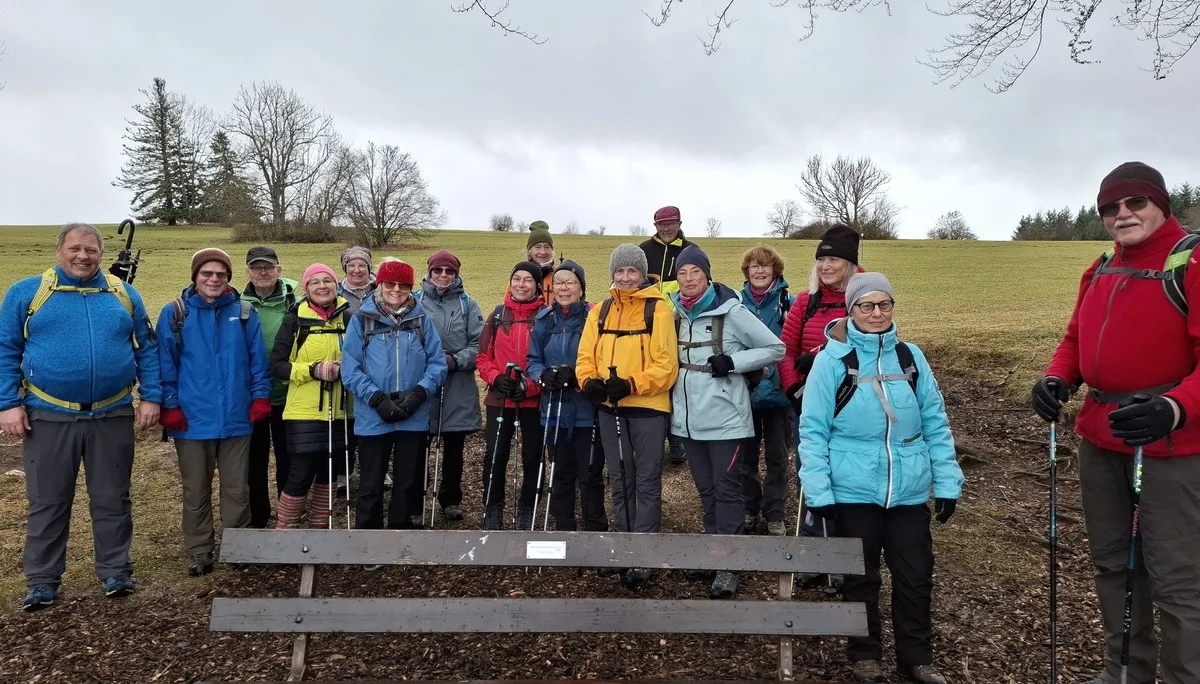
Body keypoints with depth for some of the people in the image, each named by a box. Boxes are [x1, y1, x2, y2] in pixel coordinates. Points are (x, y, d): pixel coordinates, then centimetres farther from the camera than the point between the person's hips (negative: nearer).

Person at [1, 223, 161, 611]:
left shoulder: (124, 294, 6)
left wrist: (150, 397, -1)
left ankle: (115, 572, 22)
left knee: (112, 500, 10)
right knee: (47, 503, 9)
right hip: (49, 417, -1)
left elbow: (147, 349, 7)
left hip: (112, 416, 1)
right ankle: (42, 582, 21)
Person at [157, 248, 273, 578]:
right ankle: (199, 552, 23)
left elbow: (257, 360, 5)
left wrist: (260, 397, -1)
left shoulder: (244, 313, 3)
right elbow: (165, 365, -1)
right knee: (196, 491, 10)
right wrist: (169, 406, -4)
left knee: (237, 490, 10)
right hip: (193, 420, -1)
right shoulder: (174, 314, -2)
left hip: (236, 418, 1)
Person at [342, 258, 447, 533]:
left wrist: (418, 393, -14)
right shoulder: (362, 319, -1)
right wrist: (377, 398, -17)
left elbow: (438, 363, 1)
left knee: (409, 484, 13)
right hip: (373, 418, -2)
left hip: (414, 418, 2)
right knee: (371, 486, 8)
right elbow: (350, 369, -6)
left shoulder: (422, 319, 4)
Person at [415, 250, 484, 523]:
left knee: (454, 448, 11)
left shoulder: (468, 304, 5)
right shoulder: (414, 301, 2)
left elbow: (478, 345, 0)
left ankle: (451, 499, 27)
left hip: (458, 390, 1)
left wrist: (455, 360, -14)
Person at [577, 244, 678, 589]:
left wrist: (630, 384, -21)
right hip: (609, 408, 5)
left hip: (648, 406, -5)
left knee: (646, 481, 0)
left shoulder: (658, 309, -4)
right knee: (620, 481, 13)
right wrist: (589, 381, -13)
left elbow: (666, 363, -10)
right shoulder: (600, 311, 12)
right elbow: (586, 355, 8)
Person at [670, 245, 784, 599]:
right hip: (688, 418, 6)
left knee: (727, 490, 0)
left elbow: (775, 348, -7)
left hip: (725, 418, -6)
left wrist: (733, 362, -16)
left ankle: (728, 565, 5)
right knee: (706, 490, 15)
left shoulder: (731, 311, -10)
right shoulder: (676, 314, 7)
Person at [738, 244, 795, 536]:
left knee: (778, 457, 9)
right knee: (746, 456, 12)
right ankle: (748, 509, 28)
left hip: (778, 393, -2)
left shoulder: (789, 303, -3)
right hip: (744, 392, 2)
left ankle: (774, 515, 22)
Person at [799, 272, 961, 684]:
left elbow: (936, 423, 7)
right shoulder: (832, 359, -7)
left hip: (909, 490, 3)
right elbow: (813, 430, -7)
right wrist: (818, 491, -11)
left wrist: (947, 482, 4)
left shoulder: (910, 356, 3)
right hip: (854, 491, -3)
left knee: (916, 575, 11)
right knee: (861, 576, 11)